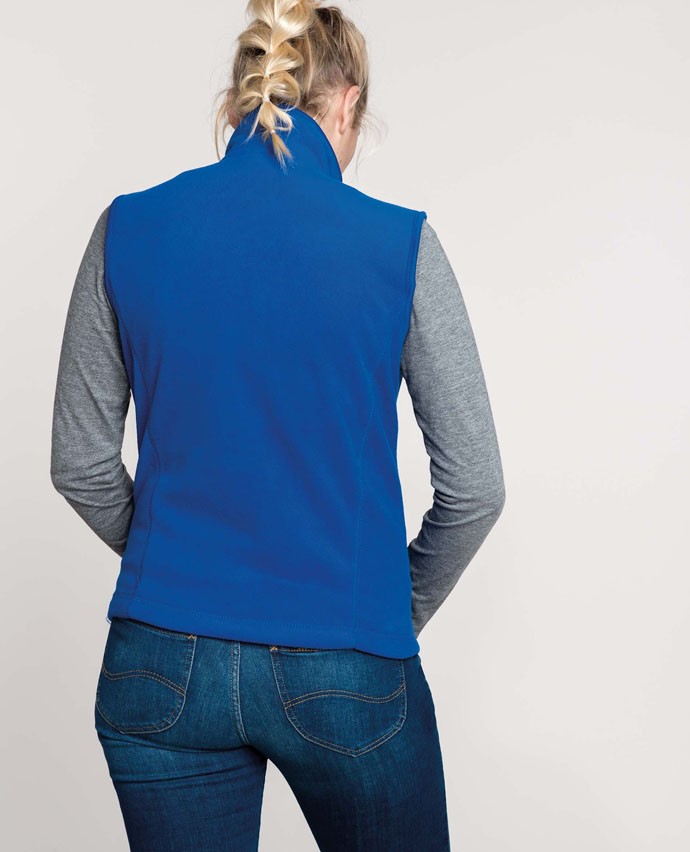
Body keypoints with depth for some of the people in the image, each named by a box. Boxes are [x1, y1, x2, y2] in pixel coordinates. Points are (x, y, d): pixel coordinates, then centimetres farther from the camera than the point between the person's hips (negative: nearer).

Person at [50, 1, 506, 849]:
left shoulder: (128, 229, -3)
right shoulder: (399, 243, -9)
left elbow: (80, 466, 3)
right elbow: (475, 486, -5)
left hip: (162, 667, 2)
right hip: (345, 675, -1)